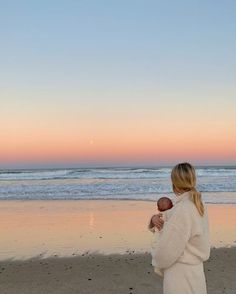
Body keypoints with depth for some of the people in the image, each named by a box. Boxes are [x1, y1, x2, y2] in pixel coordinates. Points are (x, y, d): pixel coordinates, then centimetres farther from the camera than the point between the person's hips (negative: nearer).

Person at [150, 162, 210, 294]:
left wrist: (159, 261, 1)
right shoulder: (199, 206, 3)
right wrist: (157, 218, 1)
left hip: (180, 278, -8)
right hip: (194, 271, 8)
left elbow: (167, 250, -20)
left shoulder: (182, 210, -24)